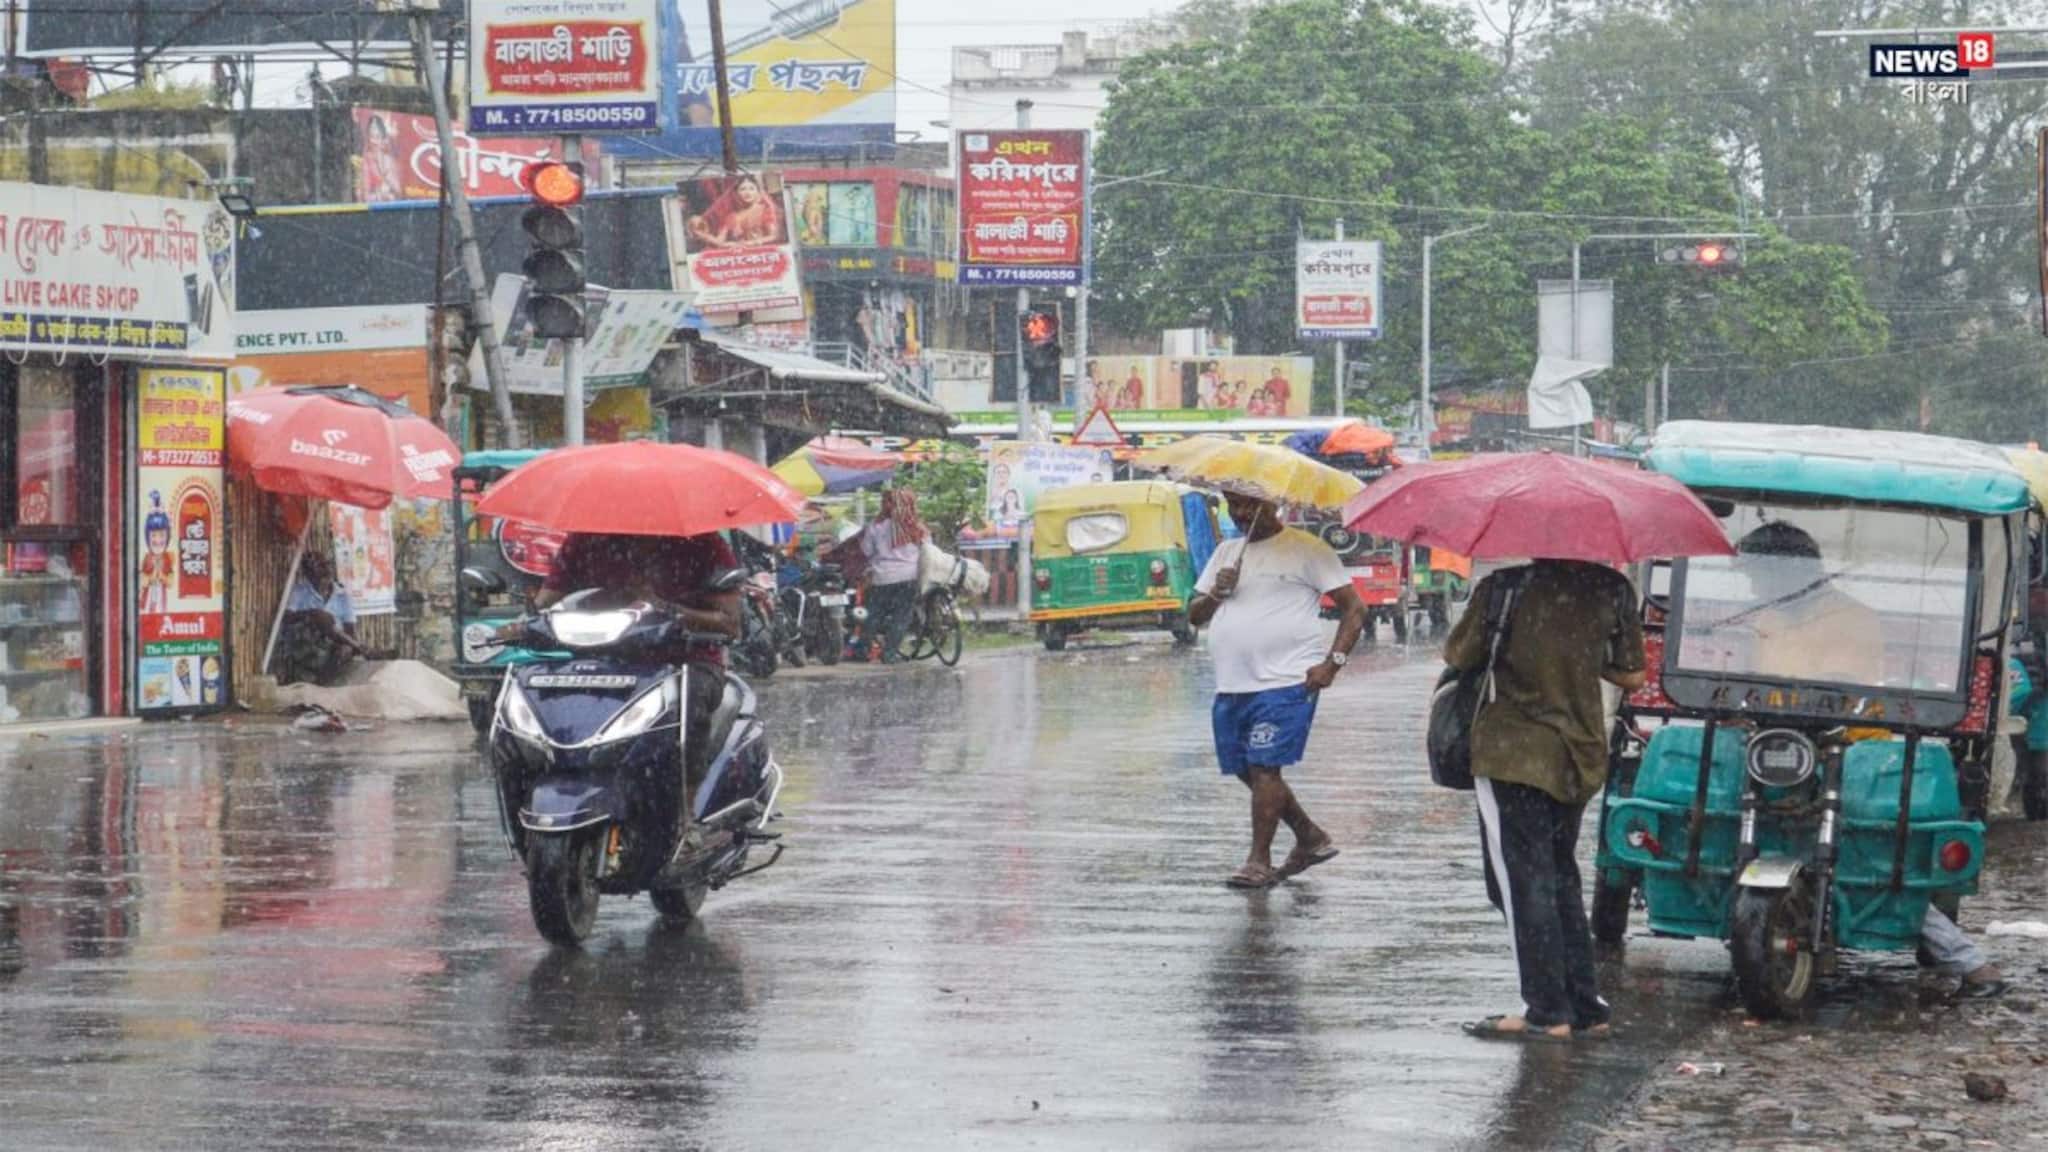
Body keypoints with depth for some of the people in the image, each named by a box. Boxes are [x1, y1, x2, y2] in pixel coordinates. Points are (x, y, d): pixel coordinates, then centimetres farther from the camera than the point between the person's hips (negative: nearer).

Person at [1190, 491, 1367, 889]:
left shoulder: (1305, 549, -2)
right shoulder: (1225, 555, 19)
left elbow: (1355, 607, -5)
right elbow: (1194, 616, 19)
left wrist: (1333, 662, -16)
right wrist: (1216, 593, -3)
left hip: (1285, 682, -7)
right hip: (1231, 687, 7)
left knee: (1264, 767, -13)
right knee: (1248, 771, 10)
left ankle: (1259, 861, -8)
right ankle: (1311, 839, 25)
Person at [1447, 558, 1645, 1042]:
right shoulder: (1611, 589, -3)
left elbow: (1458, 657, -5)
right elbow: (1631, 677, 4)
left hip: (1512, 754, -5)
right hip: (1580, 756, 5)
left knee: (1522, 882, 1)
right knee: (1561, 878, 18)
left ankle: (1547, 1011, -1)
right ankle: (1585, 1004, 18)